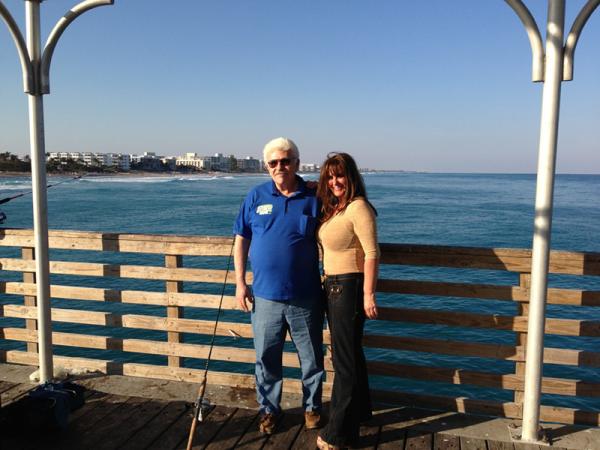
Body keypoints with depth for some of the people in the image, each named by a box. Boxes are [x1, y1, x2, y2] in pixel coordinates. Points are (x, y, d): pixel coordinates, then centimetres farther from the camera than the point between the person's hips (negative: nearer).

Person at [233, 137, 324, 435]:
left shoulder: (313, 198, -2)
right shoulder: (256, 197, 1)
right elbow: (241, 240, 4)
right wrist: (240, 283, 0)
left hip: (306, 297, -1)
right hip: (265, 296, 1)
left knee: (311, 358, 13)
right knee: (266, 358, 13)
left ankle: (312, 407, 34)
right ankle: (269, 409, 33)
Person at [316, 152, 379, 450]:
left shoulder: (358, 207, -17)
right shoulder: (332, 208, 10)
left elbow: (372, 253, -20)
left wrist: (368, 294, -22)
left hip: (350, 286, -9)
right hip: (333, 285, 9)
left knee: (345, 358, 1)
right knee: (350, 352, 21)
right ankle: (359, 411, 40)